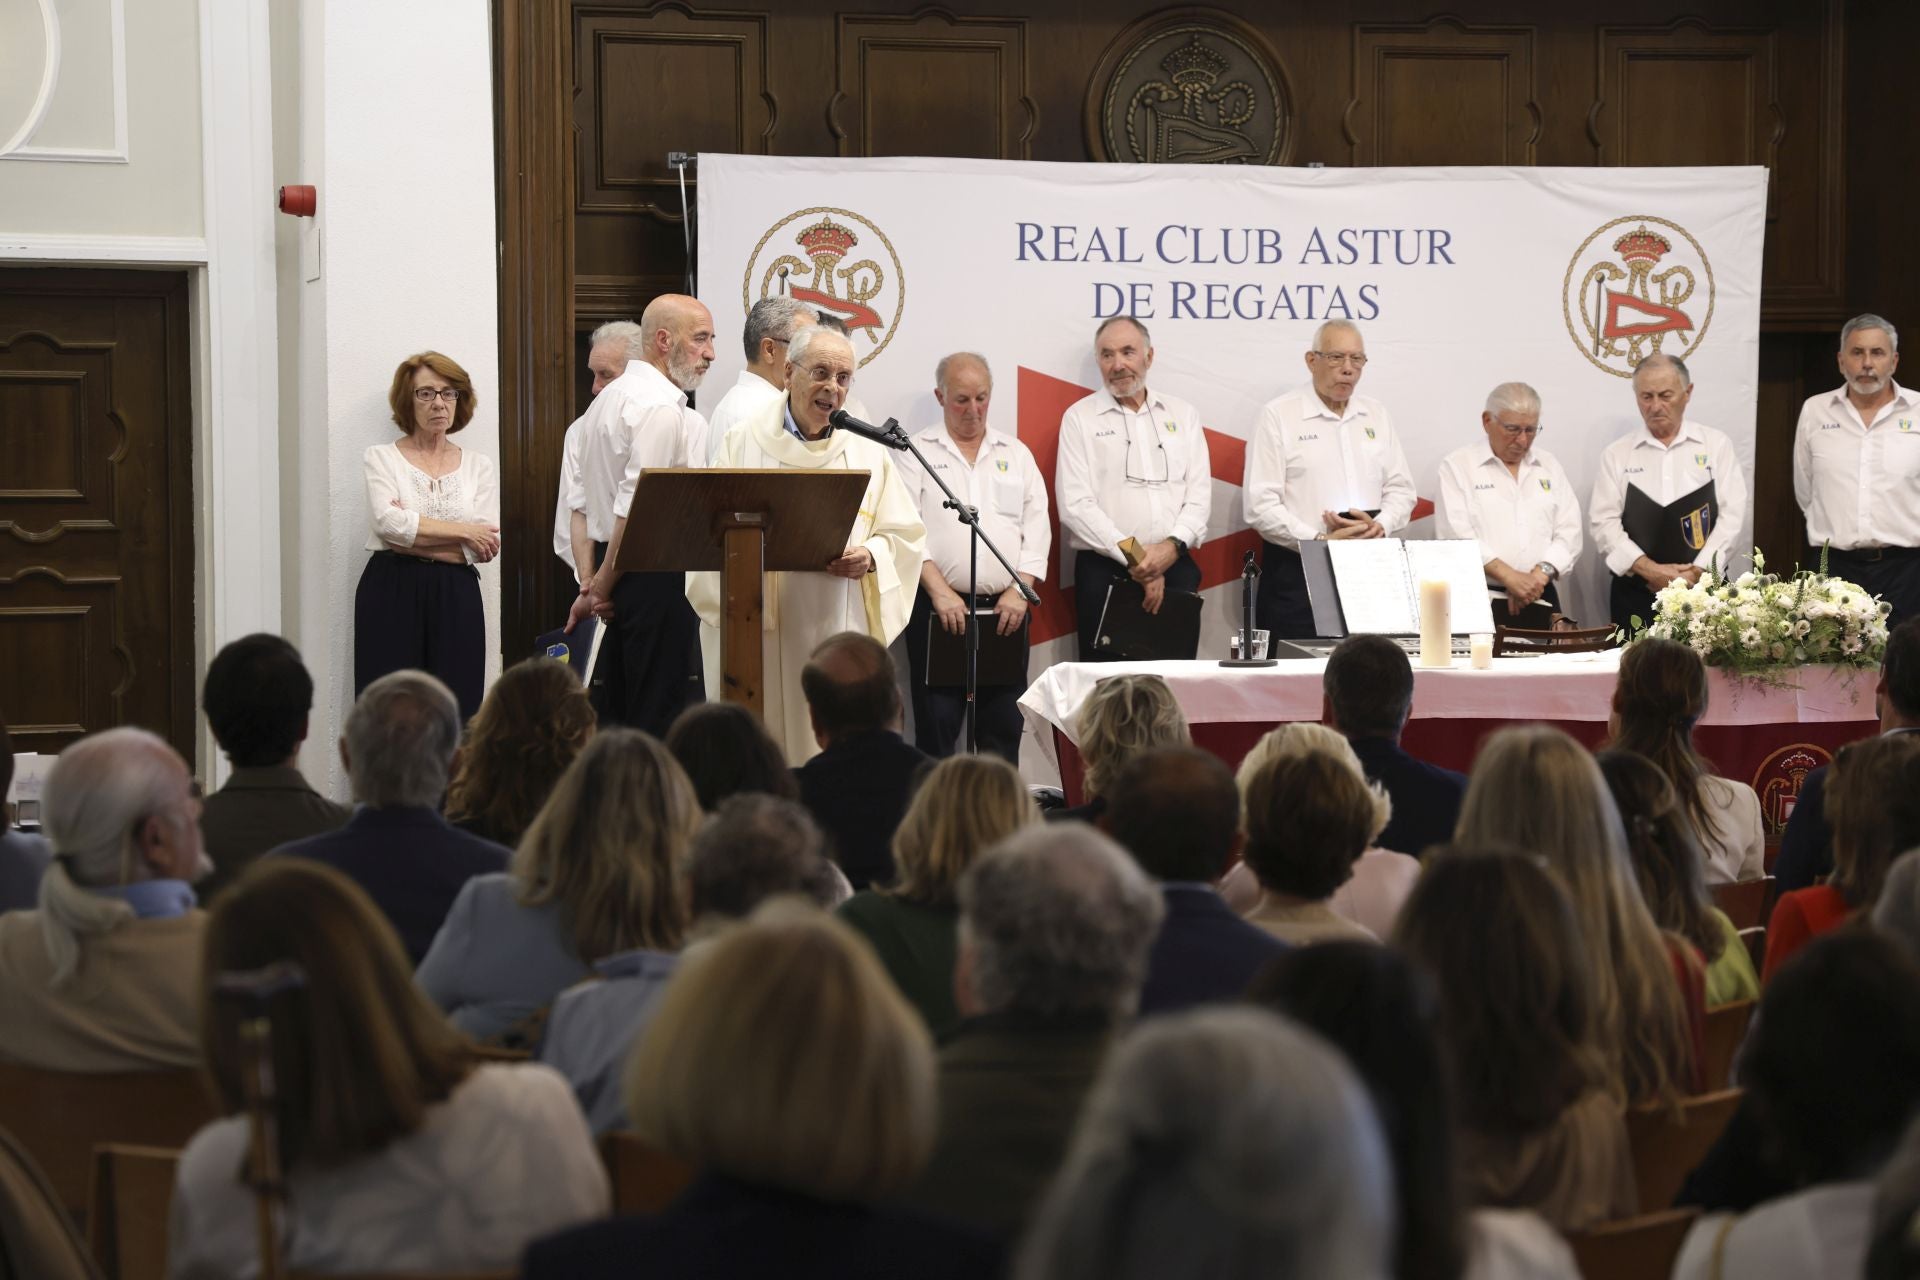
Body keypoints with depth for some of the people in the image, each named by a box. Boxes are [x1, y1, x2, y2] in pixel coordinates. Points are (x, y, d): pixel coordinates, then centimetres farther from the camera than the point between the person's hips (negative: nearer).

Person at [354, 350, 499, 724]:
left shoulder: (478, 465, 13)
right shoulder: (381, 458, 8)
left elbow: (486, 546, 0)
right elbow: (389, 522, -10)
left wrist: (412, 537, -7)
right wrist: (463, 531, -5)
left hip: (455, 599, 2)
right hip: (392, 595, -2)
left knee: (455, 714, -6)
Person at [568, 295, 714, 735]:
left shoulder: (609, 399, 18)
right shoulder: (661, 407, -13)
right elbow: (635, 508, -18)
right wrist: (603, 586, -9)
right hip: (659, 578, -10)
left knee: (612, 716, 10)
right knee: (663, 716, -9)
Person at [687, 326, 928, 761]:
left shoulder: (869, 455, 13)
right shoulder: (744, 444, 7)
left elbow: (905, 535, 11)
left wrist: (870, 558, -8)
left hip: (840, 626, 2)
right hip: (763, 634, -2)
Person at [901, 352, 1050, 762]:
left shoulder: (1016, 455, 15)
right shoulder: (918, 452, 5)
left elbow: (1037, 528, 9)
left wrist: (1019, 591, -4)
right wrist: (941, 591, -14)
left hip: (1005, 610, 3)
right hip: (939, 606, -3)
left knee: (1003, 727, 3)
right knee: (936, 723, -4)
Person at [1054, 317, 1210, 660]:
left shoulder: (1182, 415, 13)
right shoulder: (1080, 418, 4)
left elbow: (1200, 493, 6)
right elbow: (1075, 504, -5)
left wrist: (1173, 546, -12)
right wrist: (1133, 555, -13)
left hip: (1175, 567, 3)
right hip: (1105, 572, -2)